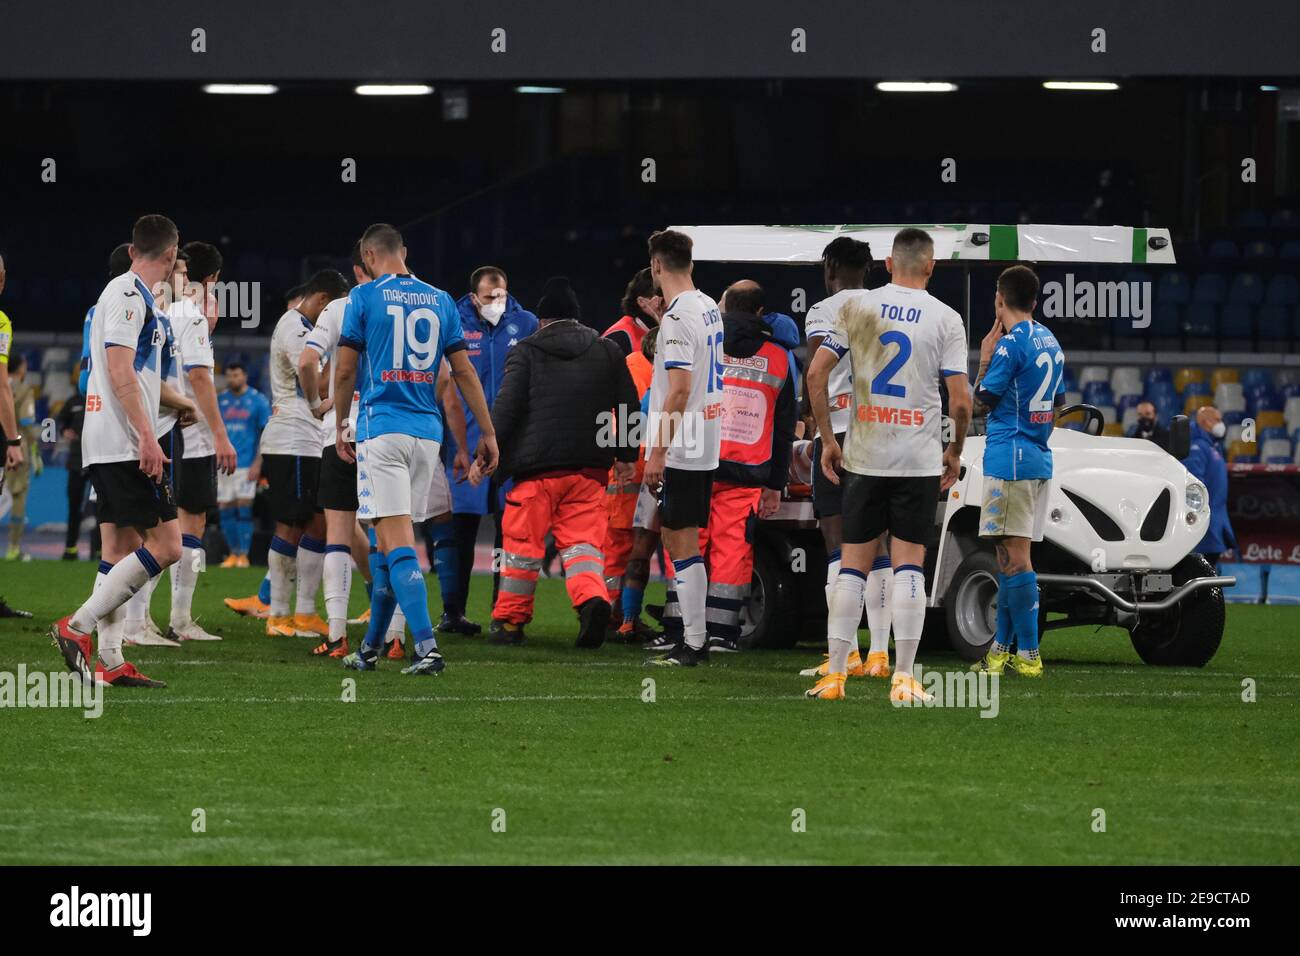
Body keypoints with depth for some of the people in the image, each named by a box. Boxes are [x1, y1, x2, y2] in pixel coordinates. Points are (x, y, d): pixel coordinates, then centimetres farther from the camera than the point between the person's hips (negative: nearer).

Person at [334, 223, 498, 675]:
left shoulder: (364, 298, -2)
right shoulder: (440, 301, 10)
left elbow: (345, 371, 0)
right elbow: (464, 372, 10)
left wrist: (340, 426, 13)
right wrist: (487, 432, 13)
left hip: (382, 429, -5)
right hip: (427, 432, 5)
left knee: (397, 541, -11)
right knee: (386, 540, 15)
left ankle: (427, 647, -24)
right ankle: (371, 647, 23)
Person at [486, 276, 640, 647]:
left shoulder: (526, 352, 2)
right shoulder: (608, 352, 12)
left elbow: (506, 408, -6)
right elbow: (628, 405, 16)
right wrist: (626, 456, 25)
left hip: (536, 466, -3)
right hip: (590, 467, 3)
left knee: (523, 543, 6)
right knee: (582, 539, 3)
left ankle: (509, 619, 13)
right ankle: (592, 596, -25)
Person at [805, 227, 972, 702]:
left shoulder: (855, 307, 2)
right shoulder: (945, 319, -4)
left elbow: (816, 373, -1)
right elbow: (960, 400, -8)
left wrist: (827, 439, 7)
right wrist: (956, 452, 8)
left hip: (863, 456, 2)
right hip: (919, 459, -2)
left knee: (853, 564, 7)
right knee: (909, 564, 1)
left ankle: (834, 674, 6)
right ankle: (904, 679, -3)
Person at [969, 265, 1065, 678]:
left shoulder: (1011, 345, -13)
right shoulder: (1050, 342, 14)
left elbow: (981, 401, -8)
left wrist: (984, 360, 4)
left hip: (1009, 459, -9)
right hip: (1039, 459, 9)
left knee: (1014, 555, -8)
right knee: (1010, 555, 14)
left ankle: (1029, 654, -11)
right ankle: (1001, 648, 17)